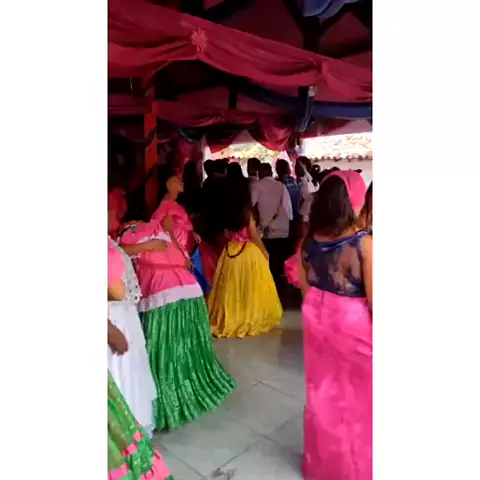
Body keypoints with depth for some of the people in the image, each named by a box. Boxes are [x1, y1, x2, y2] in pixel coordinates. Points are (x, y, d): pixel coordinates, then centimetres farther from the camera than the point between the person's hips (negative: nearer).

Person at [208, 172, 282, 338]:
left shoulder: (226, 211, 0)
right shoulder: (246, 211, -13)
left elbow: (226, 233, 5)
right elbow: (253, 235, -10)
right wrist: (264, 251, 2)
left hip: (230, 251, 5)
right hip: (248, 252, -5)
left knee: (232, 287, 14)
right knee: (249, 287, 7)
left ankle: (229, 319, 24)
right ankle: (251, 319, 18)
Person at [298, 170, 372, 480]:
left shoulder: (309, 240, -6)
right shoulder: (363, 243, -23)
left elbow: (305, 286, 4)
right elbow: (372, 298, -19)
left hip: (318, 319, 5)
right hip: (354, 324, -5)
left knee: (323, 390, 21)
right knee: (357, 396, 17)